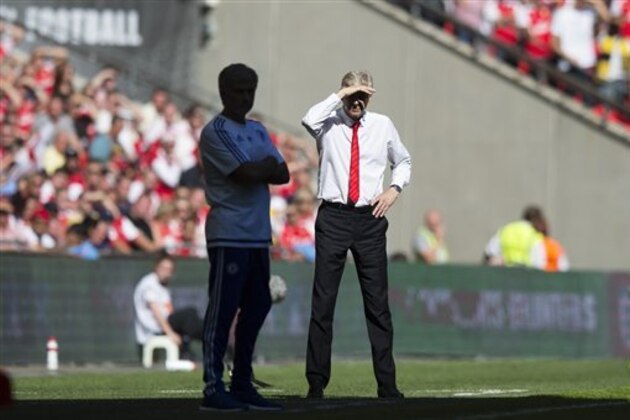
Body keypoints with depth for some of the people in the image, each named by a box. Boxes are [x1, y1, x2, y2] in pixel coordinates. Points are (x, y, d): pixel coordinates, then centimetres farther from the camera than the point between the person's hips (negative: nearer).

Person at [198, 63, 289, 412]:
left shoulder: (258, 132, 18)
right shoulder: (216, 132, -8)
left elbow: (282, 174, 9)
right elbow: (249, 174, -18)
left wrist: (258, 169, -9)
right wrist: (268, 164, 1)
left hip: (258, 236, 8)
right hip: (229, 236, -8)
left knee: (257, 308, 9)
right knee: (222, 310, -9)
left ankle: (242, 384, 15)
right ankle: (213, 388, -10)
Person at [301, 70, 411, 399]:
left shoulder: (383, 126, 8)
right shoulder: (328, 124, 1)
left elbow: (403, 161, 23)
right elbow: (309, 120, -24)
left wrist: (395, 188, 5)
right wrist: (340, 95, -19)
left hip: (370, 218, 2)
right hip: (333, 216, -2)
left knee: (378, 302, 3)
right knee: (323, 301, -1)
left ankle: (387, 384, 7)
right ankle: (316, 382, 3)